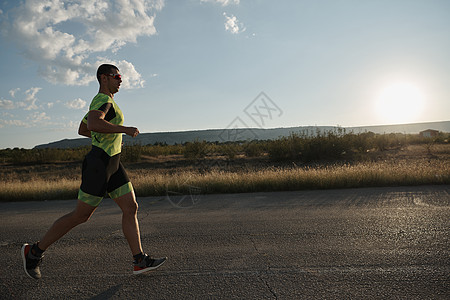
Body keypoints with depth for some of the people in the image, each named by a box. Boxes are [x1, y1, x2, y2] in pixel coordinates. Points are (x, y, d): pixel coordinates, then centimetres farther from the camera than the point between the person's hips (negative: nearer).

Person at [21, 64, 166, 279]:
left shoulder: (102, 102, 20)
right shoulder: (103, 100, -12)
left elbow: (82, 129, 29)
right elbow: (93, 124, -33)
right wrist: (125, 129, -24)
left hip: (112, 164, 10)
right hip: (99, 163, -10)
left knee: (131, 208, 2)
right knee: (81, 215, 0)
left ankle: (140, 261, 5)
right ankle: (35, 251, 17)